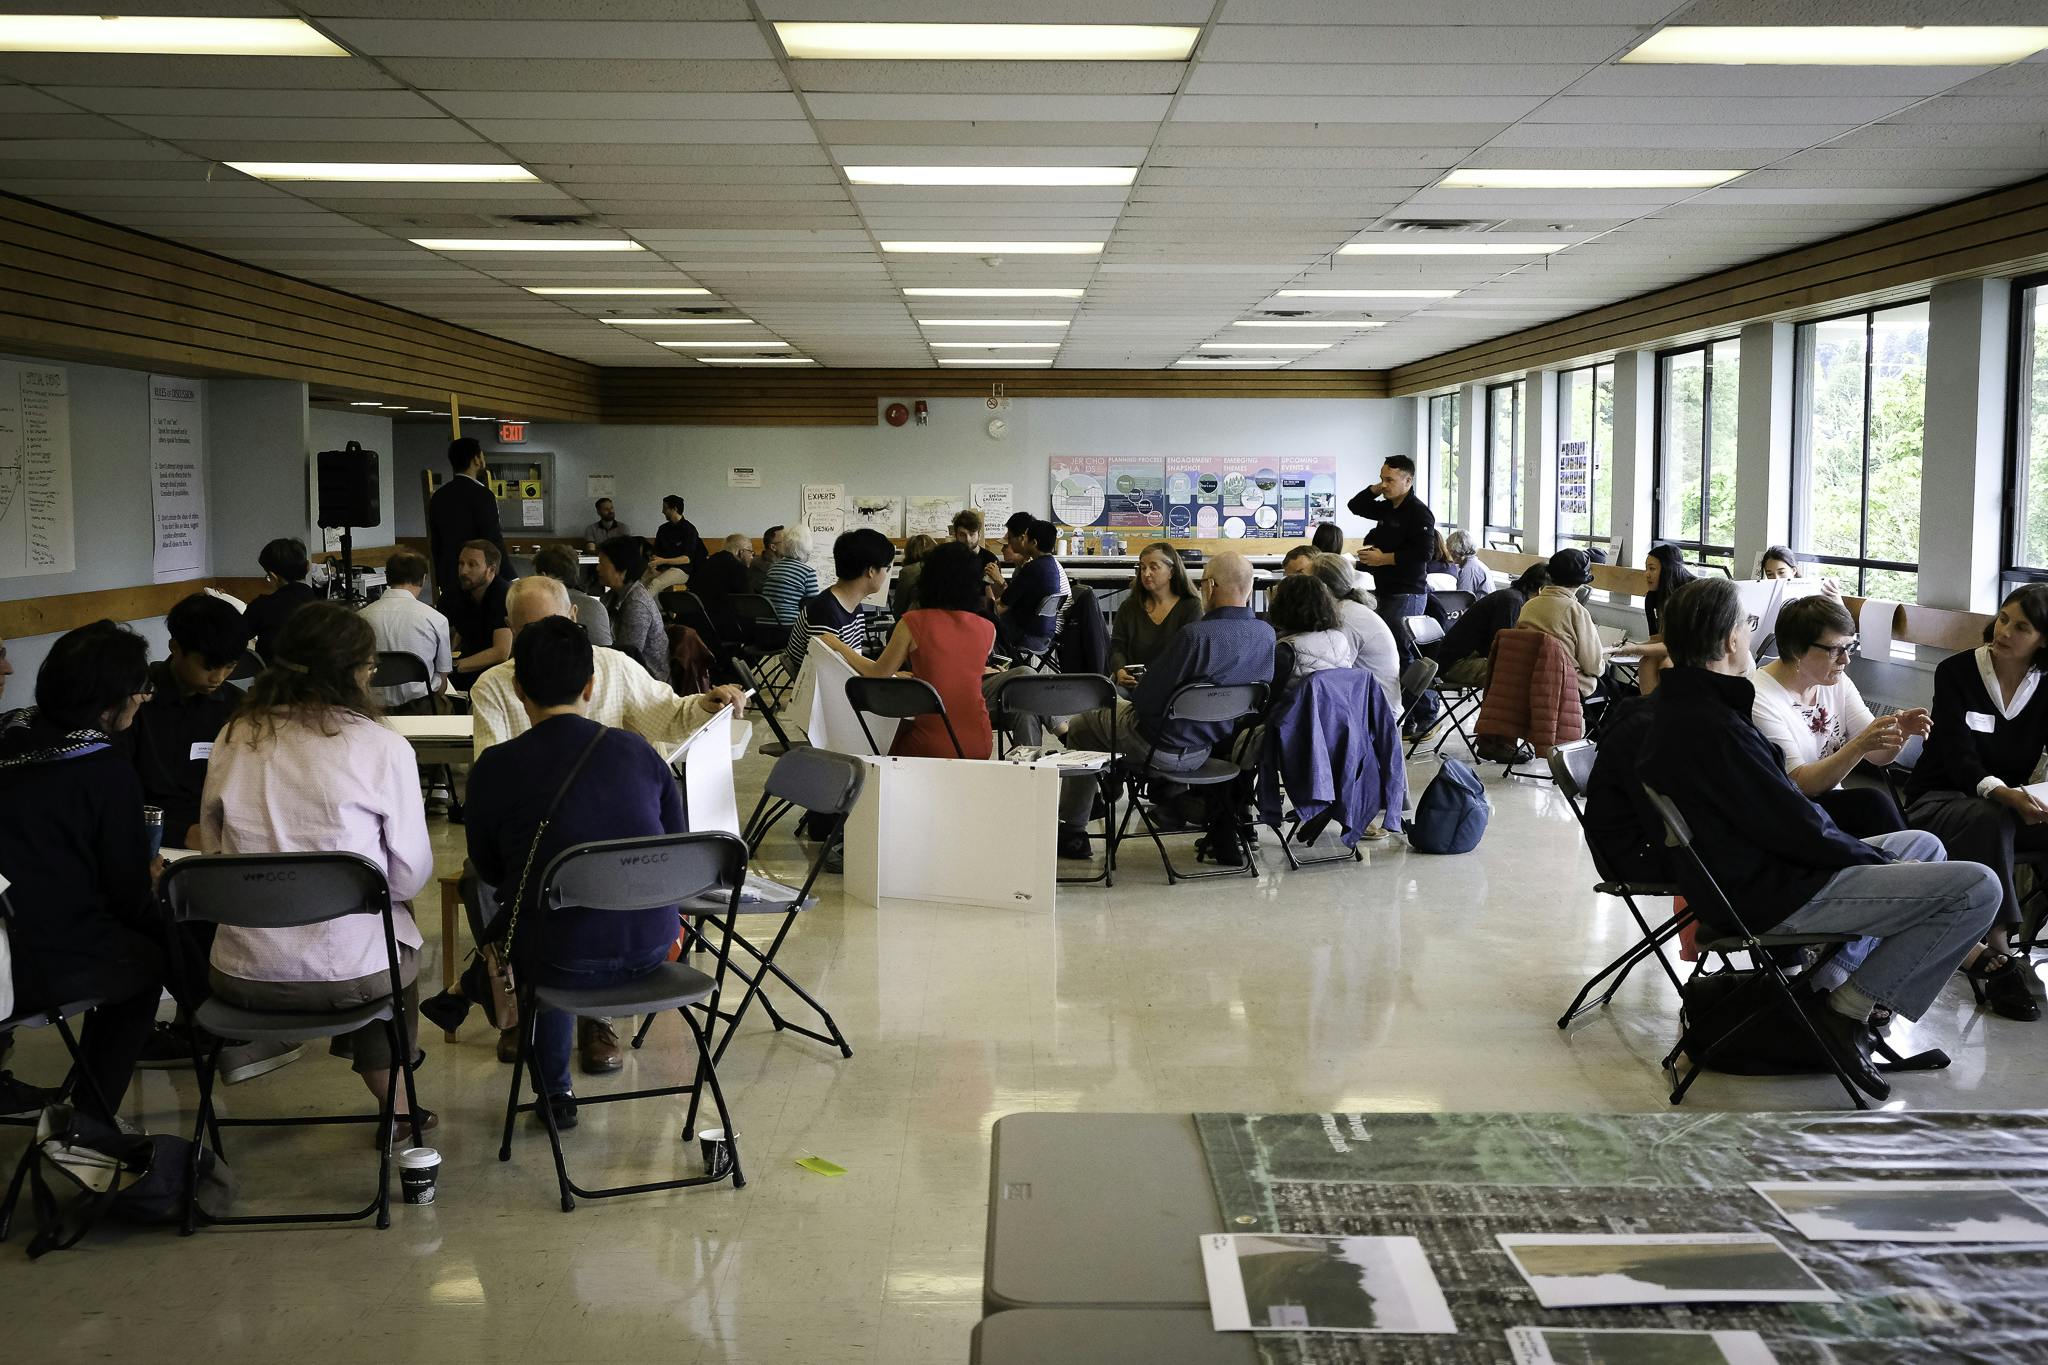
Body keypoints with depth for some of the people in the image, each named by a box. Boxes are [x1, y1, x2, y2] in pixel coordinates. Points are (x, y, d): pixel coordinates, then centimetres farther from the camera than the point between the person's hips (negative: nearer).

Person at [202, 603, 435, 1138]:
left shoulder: (233, 739, 2)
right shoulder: (382, 747, -10)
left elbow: (212, 849, 12)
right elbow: (410, 877, -5)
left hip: (237, 975, 4)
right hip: (347, 974, -4)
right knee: (397, 922, 31)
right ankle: (393, 1100, 42)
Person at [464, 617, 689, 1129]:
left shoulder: (494, 767, -7)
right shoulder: (638, 751, -1)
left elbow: (488, 869, 7)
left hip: (562, 961, -2)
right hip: (652, 948, 3)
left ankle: (556, 1093, 36)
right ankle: (597, 1021, 46)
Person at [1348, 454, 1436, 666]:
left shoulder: (1419, 513, -12)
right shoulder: (1387, 508, 14)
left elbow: (1423, 553, -22)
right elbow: (1356, 506, 26)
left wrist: (1383, 558, -17)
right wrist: (1377, 489, 9)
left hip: (1407, 594, -9)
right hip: (1385, 590, 9)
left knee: (1400, 652, -11)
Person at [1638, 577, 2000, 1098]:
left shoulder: (1679, 705, 6)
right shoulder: (1712, 727, -27)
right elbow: (1796, 827, -21)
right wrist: (1876, 857, -6)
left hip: (1743, 873, 11)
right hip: (1768, 899, -11)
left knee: (1923, 844, 26)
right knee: (1977, 886, -10)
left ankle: (1831, 984, 15)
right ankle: (1847, 1009, -3)